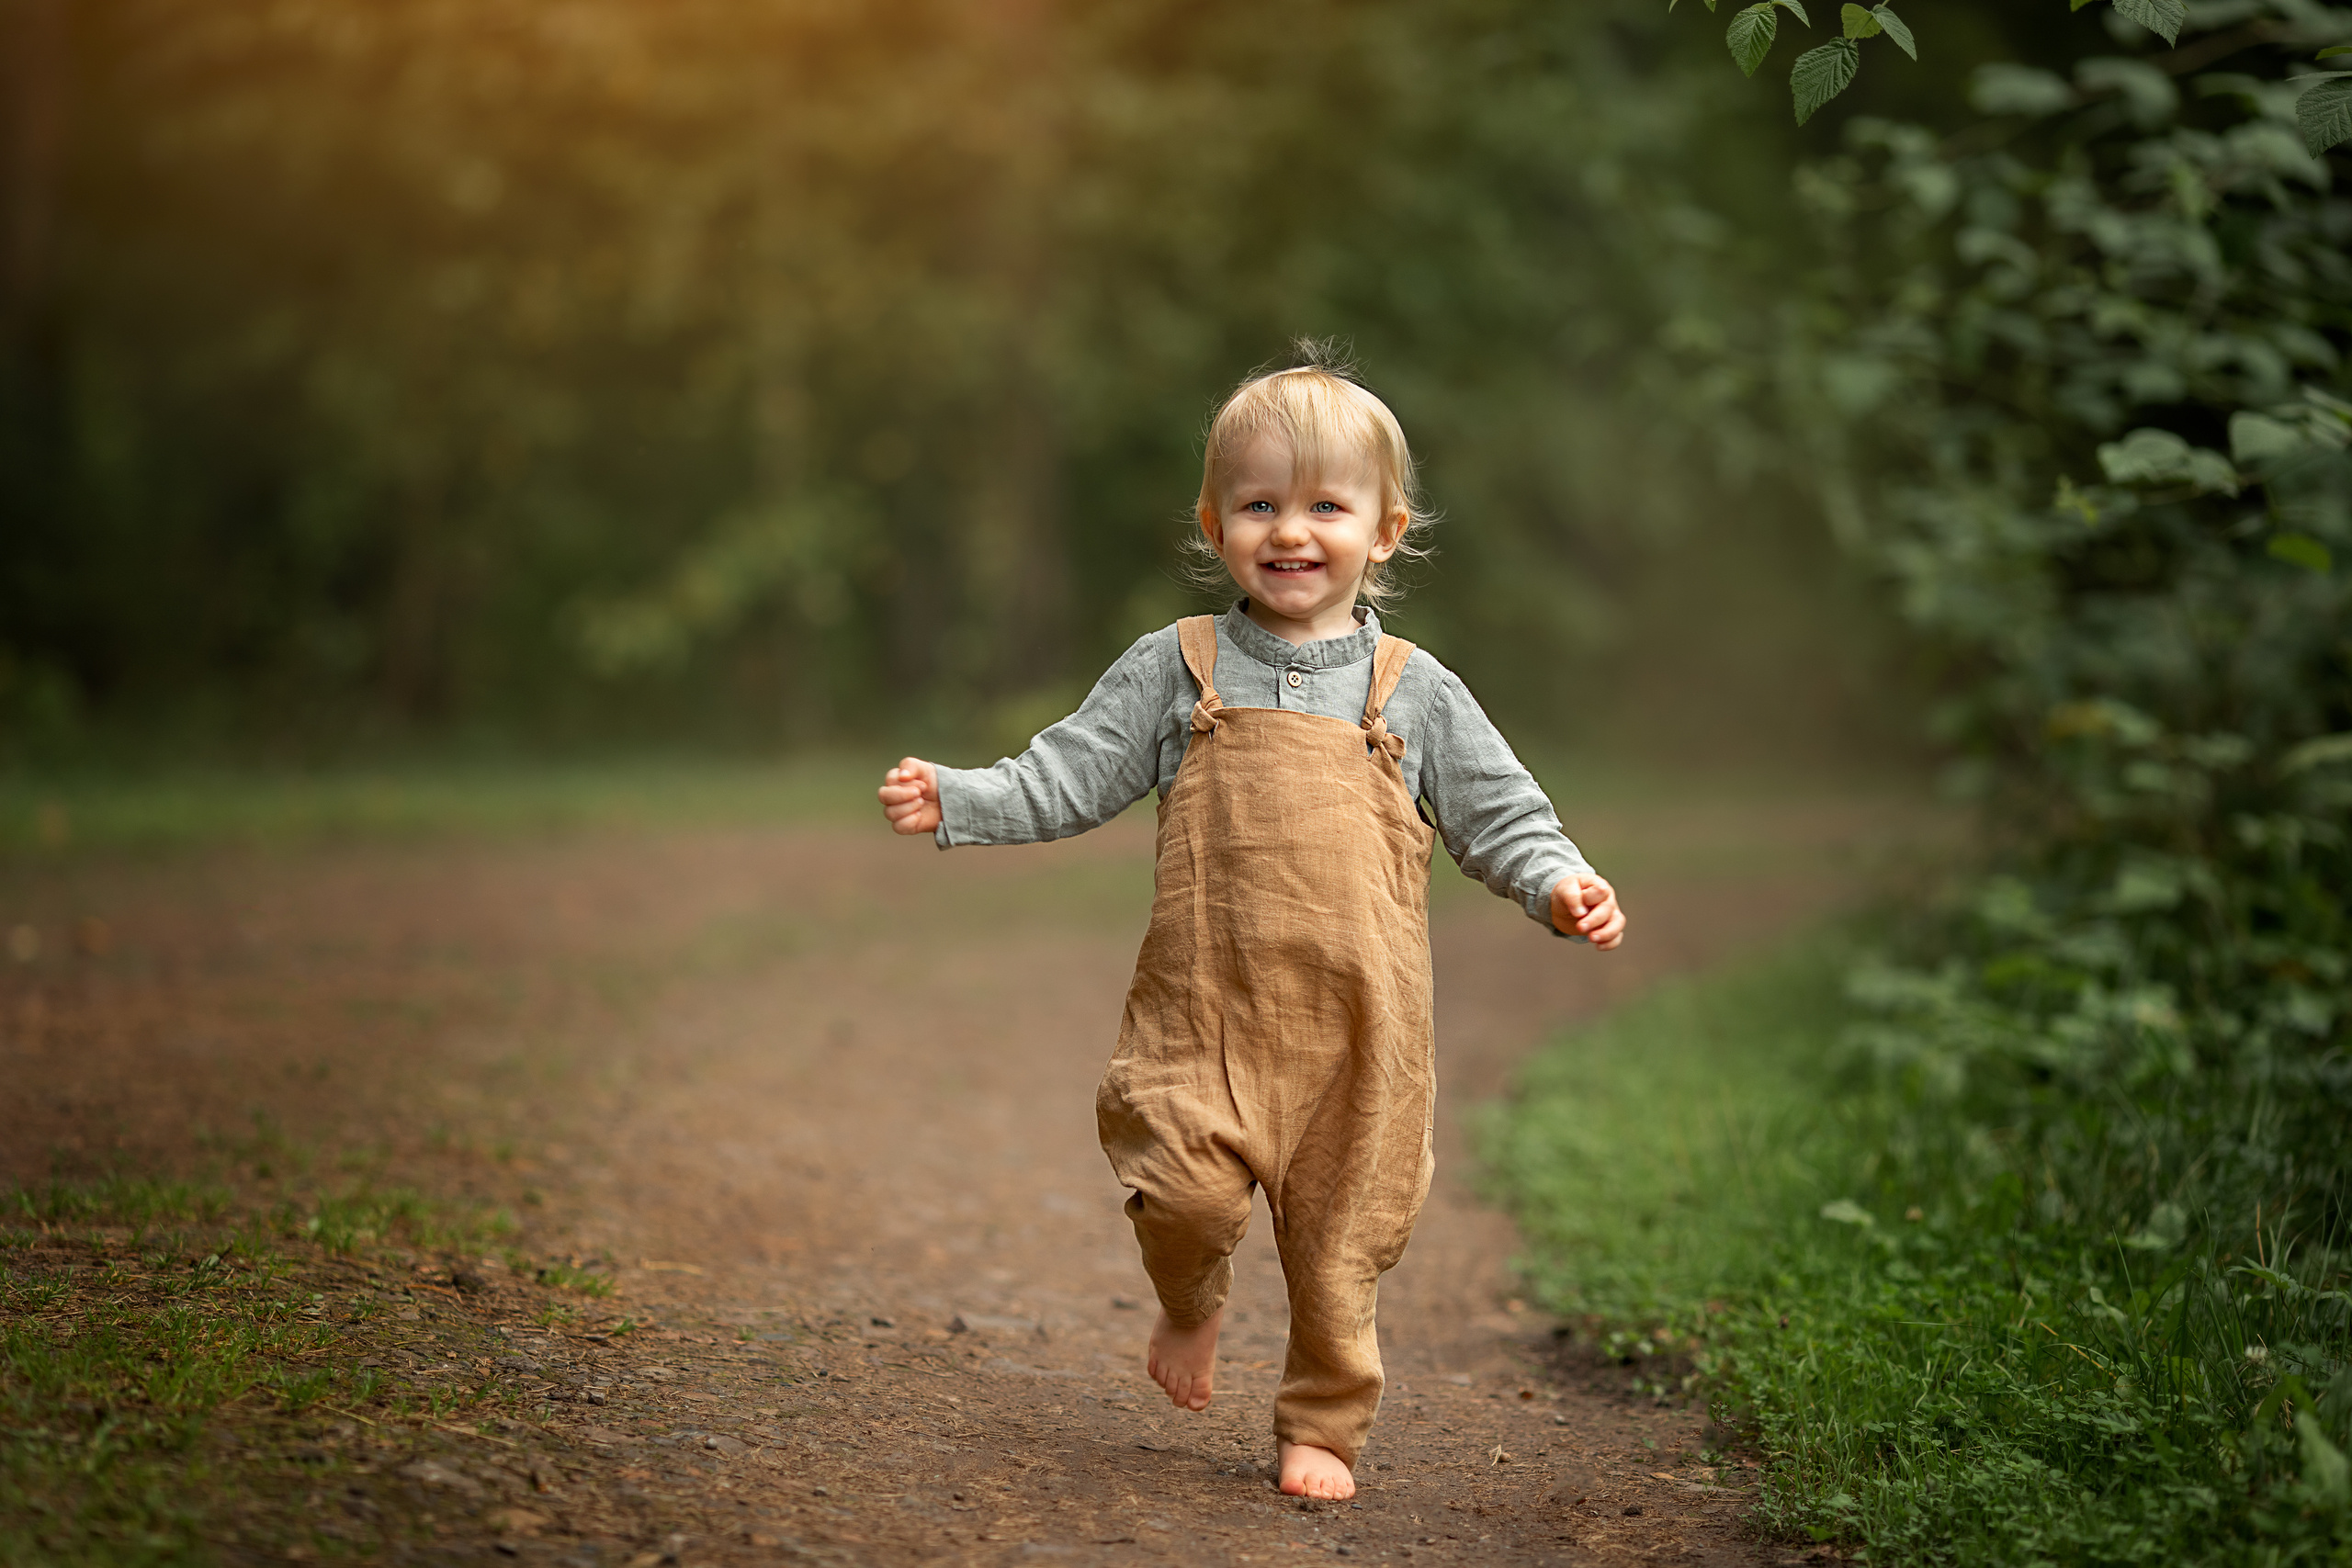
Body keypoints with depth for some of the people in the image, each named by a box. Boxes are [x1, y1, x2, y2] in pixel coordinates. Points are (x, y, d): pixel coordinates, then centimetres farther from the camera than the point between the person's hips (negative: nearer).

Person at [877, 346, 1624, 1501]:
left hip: (1356, 1016, 1)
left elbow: (1501, 818, 10)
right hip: (1207, 1001, -1)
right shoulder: (1175, 670, 6)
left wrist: (1561, 886, -8)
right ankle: (1190, 1304, 21)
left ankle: (1323, 1426, 26)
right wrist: (951, 802, -6)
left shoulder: (1413, 692, 7)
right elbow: (1065, 779, 6)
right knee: (1188, 1191, -15)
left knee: (1339, 1233, 5)